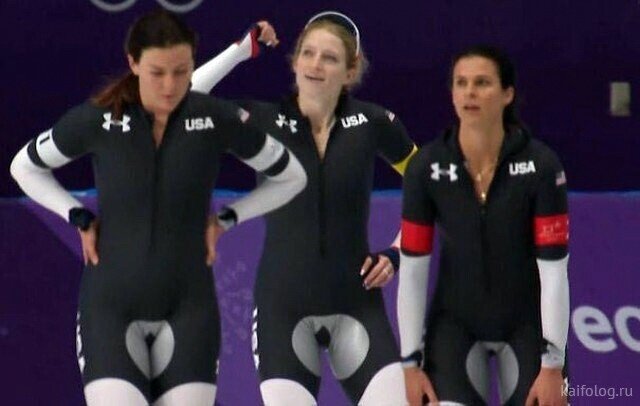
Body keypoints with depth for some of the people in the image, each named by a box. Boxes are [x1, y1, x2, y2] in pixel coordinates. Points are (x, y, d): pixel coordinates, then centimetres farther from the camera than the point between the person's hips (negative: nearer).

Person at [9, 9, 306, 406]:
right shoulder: (98, 120, -7)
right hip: (111, 304, -1)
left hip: (188, 306, 1)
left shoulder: (219, 120, -6)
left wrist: (225, 219, 3)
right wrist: (80, 218, 1)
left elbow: (291, 177, 10)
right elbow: (25, 167, 11)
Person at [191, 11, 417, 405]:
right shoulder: (265, 121, -3)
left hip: (356, 303, 1)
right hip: (282, 308, -1)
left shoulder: (372, 122, -1)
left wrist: (396, 253, 2)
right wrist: (241, 50, -12)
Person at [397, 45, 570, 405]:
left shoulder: (540, 165, -17)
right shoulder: (428, 167, -12)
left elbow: (554, 270, -16)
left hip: (526, 323, -1)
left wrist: (552, 365, -17)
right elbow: (412, 270, -7)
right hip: (455, 322, 1)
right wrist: (411, 361, -8)